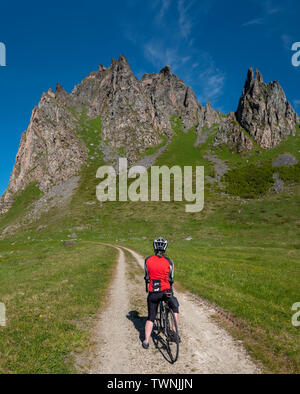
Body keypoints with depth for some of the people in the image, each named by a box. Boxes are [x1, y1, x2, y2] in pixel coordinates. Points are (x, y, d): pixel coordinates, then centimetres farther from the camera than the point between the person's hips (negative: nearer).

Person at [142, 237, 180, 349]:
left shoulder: (148, 260, -2)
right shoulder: (169, 261, -5)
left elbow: (147, 277, 8)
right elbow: (171, 279, 5)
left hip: (152, 293, 1)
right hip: (166, 291, -1)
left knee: (150, 317, 15)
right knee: (175, 308, 27)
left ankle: (146, 341, 10)